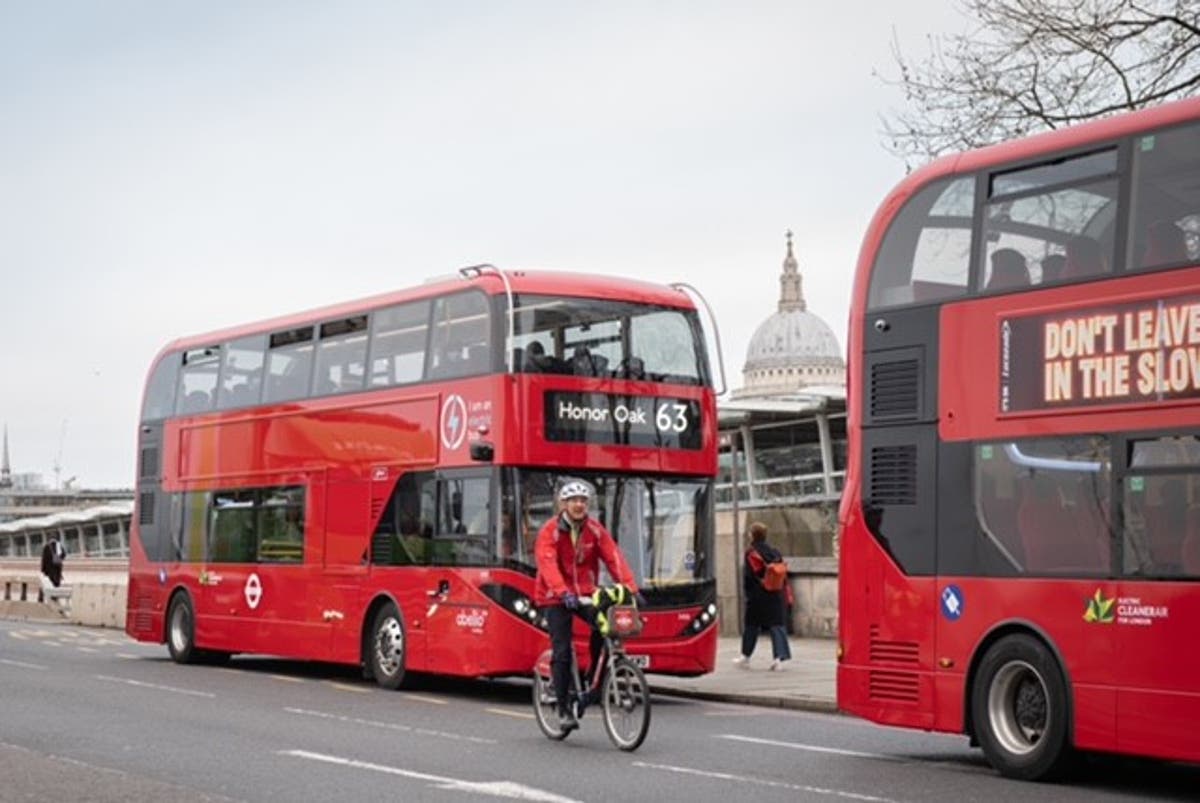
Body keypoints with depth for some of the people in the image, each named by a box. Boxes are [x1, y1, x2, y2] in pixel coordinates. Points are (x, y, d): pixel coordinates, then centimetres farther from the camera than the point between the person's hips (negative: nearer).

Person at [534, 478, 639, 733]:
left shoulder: (595, 530, 0)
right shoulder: (550, 531, -11)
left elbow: (614, 558, -9)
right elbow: (547, 564, -26)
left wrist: (631, 588, -23)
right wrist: (564, 593, -42)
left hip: (585, 594, 3)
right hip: (556, 598, -3)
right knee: (562, 652, -10)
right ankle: (564, 709, 1)